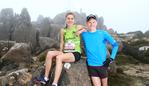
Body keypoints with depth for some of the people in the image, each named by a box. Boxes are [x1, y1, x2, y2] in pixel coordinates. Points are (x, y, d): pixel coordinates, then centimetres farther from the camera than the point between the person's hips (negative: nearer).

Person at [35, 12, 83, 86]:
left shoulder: (78, 27, 0)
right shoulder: (63, 30, 11)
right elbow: (62, 43, 15)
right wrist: (61, 51, 1)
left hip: (76, 53, -5)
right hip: (65, 52, 5)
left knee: (59, 57, -31)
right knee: (49, 53, -17)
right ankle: (46, 78, -12)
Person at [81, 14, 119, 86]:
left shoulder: (103, 33, -4)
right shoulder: (84, 34, 1)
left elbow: (115, 45, -1)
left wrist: (111, 58, -8)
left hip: (102, 65, 0)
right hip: (91, 65, 1)